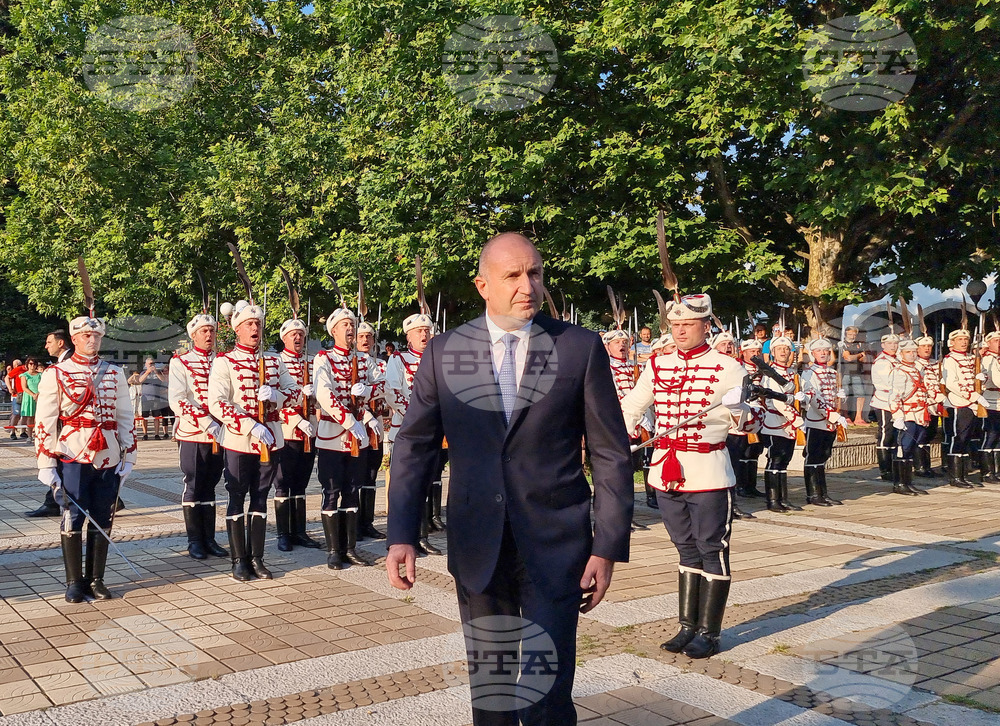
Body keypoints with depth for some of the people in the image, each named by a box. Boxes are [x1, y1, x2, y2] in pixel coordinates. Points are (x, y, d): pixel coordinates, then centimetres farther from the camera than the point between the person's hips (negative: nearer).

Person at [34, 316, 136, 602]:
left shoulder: (115, 374, 10)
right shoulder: (56, 374, 0)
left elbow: (125, 417, 12)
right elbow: (44, 422, -3)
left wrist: (128, 457, 6)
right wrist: (46, 465, -7)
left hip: (109, 459, 3)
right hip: (72, 459, -3)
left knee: (103, 522, 6)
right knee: (72, 520, 0)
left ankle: (96, 579, 17)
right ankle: (74, 583, 12)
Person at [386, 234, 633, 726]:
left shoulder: (581, 348, -4)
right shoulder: (444, 352, 1)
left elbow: (611, 454, -2)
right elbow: (414, 445, 3)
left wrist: (609, 547, -5)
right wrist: (402, 536, -6)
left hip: (554, 546, -2)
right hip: (477, 548, 2)